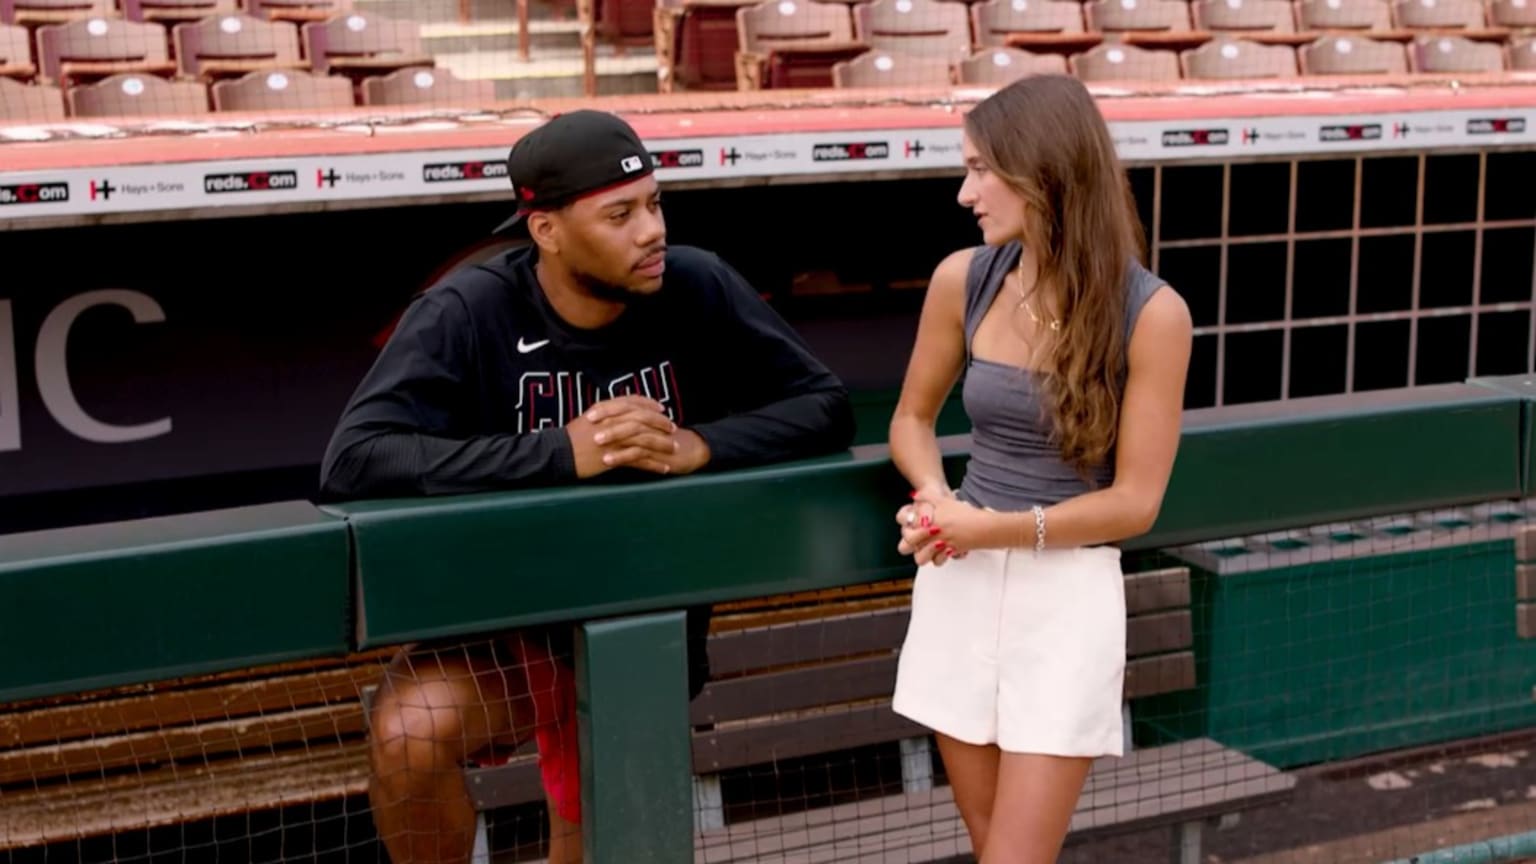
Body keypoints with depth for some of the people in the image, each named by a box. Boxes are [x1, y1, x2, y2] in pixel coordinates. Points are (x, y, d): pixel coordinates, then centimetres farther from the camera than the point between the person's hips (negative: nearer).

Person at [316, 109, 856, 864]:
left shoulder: (695, 290, -12)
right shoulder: (469, 313, -18)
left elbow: (826, 407, -8)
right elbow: (353, 462, -30)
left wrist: (697, 447, -27)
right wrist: (562, 453, -35)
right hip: (505, 625, -2)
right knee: (408, 733, -30)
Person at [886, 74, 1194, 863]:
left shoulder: (1150, 313, -13)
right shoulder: (962, 280, -2)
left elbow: (1135, 501, -11)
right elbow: (911, 418, 11)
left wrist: (995, 528, -18)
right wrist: (934, 497, -10)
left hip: (1068, 595, -4)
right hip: (961, 586, 4)